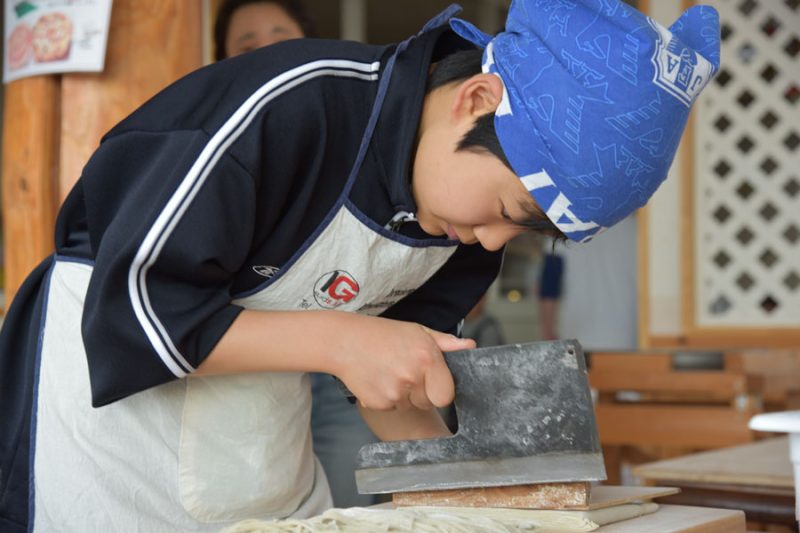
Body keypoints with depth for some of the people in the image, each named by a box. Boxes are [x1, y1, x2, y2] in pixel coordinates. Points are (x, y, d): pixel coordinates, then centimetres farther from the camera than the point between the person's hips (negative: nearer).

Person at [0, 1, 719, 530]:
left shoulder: (471, 232, -5)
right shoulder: (295, 104, -28)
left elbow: (395, 380, 5)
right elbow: (128, 304, -27)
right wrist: (340, 339, -31)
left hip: (267, 446, 6)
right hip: (109, 390, -6)